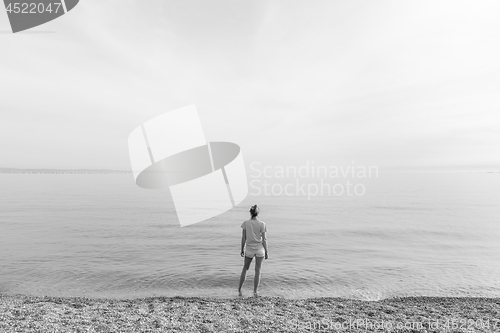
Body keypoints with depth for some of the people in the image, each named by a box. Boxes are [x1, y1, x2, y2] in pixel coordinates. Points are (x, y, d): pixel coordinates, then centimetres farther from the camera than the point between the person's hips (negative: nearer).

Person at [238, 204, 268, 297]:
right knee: (257, 271, 10)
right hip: (260, 249, -1)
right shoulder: (262, 224, -8)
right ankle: (255, 292, 13)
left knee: (245, 269, 19)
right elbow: (264, 239, -6)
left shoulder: (245, 223, -6)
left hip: (249, 249, 1)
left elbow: (243, 238, -3)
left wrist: (242, 250, 9)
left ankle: (239, 289, 23)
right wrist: (266, 252, 2)